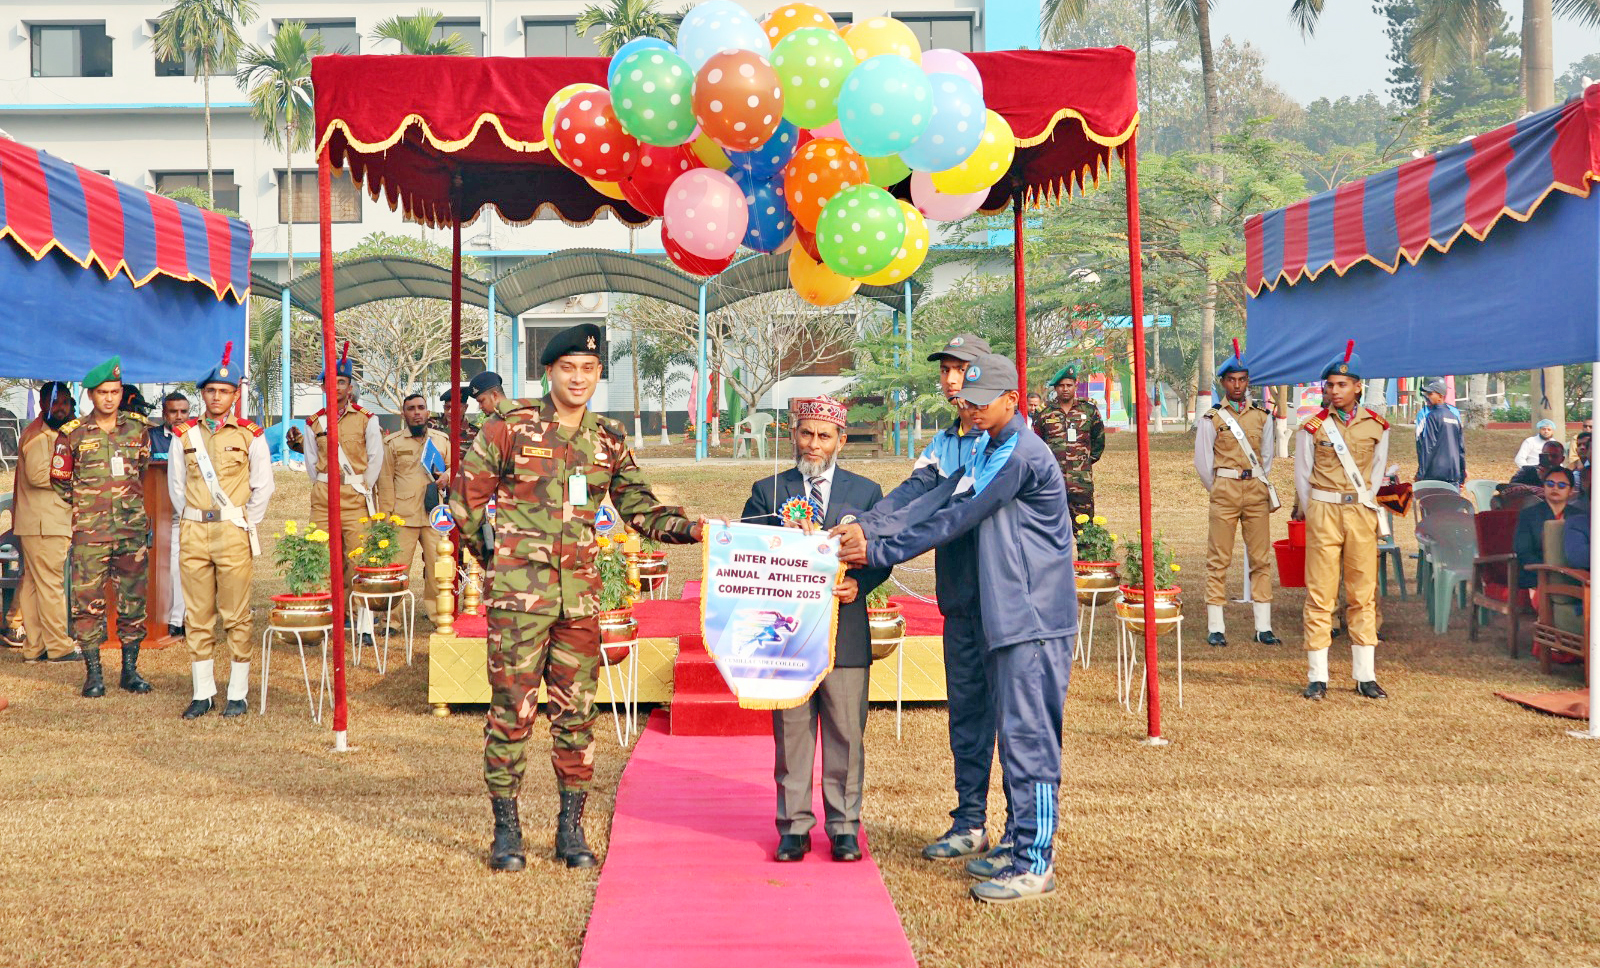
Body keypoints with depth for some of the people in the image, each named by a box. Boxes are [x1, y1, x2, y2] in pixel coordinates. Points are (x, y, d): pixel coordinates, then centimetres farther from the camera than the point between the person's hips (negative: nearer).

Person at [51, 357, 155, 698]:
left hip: (132, 528, 2)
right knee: (88, 601, -1)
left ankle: (130, 668, 15)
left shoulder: (138, 428, 6)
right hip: (89, 531, -2)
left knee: (133, 600, 5)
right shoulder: (73, 433, 0)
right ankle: (93, 672, 7)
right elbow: (59, 480, 11)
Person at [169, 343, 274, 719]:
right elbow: (175, 485, 17)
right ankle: (202, 693, 13)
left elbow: (263, 487, 7)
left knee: (236, 617, -2)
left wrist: (245, 525, 5)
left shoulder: (250, 435, 2)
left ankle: (237, 694, 5)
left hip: (234, 532, -3)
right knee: (197, 616, 5)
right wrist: (192, 519, 10)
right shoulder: (185, 435, 9)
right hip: (193, 533, 3)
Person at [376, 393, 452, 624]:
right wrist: (385, 515, -2)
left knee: (437, 566, 4)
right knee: (396, 568, -3)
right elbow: (385, 481, 3)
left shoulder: (441, 440, 13)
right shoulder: (392, 442, 5)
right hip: (403, 516, -3)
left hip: (434, 514, 3)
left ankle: (438, 616, 16)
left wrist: (446, 475, -2)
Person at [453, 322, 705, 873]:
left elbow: (640, 509, 12)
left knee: (576, 711, 8)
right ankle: (506, 829, 12)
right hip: (518, 594, -4)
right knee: (512, 709, 0)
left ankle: (571, 827, 19)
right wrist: (496, 559, 6)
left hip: (580, 594, 4)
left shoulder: (608, 440, 10)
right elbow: (466, 500, 3)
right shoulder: (509, 427, -2)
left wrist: (692, 528, -4)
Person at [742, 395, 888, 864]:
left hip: (845, 635, 0)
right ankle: (794, 825, 14)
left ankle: (844, 826, 15)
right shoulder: (768, 491, 9)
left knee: (846, 734, 4)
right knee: (790, 733, 5)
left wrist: (858, 583, -13)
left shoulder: (866, 492, 9)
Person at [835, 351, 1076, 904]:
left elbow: (957, 519, -16)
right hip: (1005, 617, 10)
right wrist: (870, 530, -5)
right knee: (1014, 735, 15)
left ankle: (1035, 865, -2)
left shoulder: (1022, 455, -16)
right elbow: (937, 502, 8)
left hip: (1034, 619, -10)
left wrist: (879, 553, -12)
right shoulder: (987, 452, 16)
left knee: (1029, 737, -7)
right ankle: (1019, 843, 25)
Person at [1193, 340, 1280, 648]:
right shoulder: (1212, 419, 1)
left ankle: (1263, 626, 7)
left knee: (1261, 558, 3)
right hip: (1224, 491, -3)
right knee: (1218, 559, -3)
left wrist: (1259, 487, 13)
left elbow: (1267, 457, 17)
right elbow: (1202, 463, 4)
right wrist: (1220, 492, 8)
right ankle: (1215, 627, 1)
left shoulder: (1262, 416, 10)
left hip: (1257, 492, 3)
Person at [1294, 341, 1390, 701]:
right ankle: (1317, 678, 1)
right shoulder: (1314, 426, 1)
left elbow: (1377, 471, 15)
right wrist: (1314, 517, 6)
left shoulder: (1376, 426, 6)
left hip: (1361, 513, 2)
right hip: (1323, 511, -1)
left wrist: (1364, 506, 8)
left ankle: (1366, 676, 9)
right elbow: (1302, 475, 7)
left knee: (1364, 595, 3)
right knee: (1320, 594, -3)